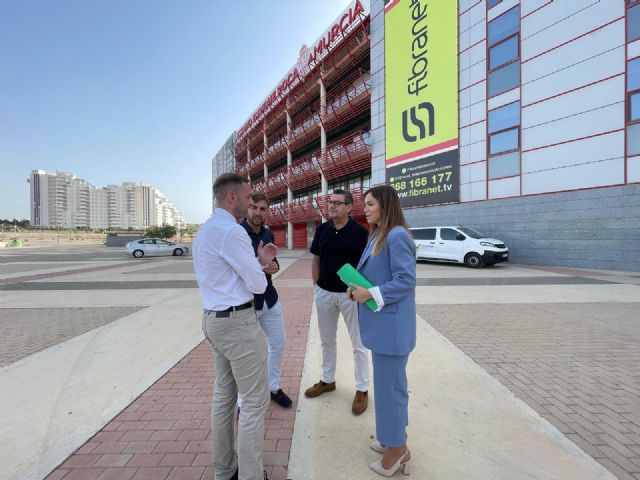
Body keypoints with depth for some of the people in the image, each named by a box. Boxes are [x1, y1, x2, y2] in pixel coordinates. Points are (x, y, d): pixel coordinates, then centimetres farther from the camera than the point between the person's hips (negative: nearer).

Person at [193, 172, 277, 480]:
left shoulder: (204, 231, 12)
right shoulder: (232, 231, -20)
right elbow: (258, 285, -16)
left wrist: (259, 261, 10)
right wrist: (261, 265, 4)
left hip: (214, 319, 10)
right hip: (238, 322, -10)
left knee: (223, 394, 21)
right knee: (255, 401, 5)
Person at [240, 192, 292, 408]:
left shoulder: (268, 234, 5)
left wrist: (274, 266, -7)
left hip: (269, 299, 7)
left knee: (279, 343, 17)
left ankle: (273, 387, 41)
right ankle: (243, 402, 31)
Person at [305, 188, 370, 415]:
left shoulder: (360, 232, -10)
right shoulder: (322, 229, 2)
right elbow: (316, 259, 9)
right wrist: (316, 285, 6)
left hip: (351, 294, -4)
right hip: (324, 293, 5)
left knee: (358, 344, 9)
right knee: (327, 340, 20)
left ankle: (362, 389, 28)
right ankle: (327, 380, 40)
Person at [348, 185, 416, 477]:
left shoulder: (397, 236, -18)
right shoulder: (378, 236, 12)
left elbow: (406, 280, -21)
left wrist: (370, 295, -20)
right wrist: (359, 289, 3)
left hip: (391, 324, -10)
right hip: (381, 322, 10)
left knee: (390, 384, 6)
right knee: (390, 382, 22)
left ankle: (397, 448, 28)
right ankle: (395, 435, 41)